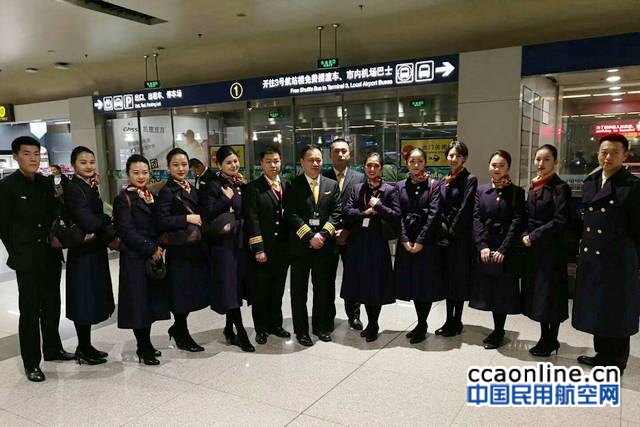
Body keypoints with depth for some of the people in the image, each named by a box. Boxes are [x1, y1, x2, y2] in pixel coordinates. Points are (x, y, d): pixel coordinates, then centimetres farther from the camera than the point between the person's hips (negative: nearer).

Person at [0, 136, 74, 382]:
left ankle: (52, 349, 32)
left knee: (51, 306, 16)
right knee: (29, 311, 2)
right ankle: (31, 362, 14)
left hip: (50, 257, 5)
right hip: (27, 260, -5)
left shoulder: (46, 183, 6)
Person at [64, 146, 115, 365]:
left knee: (93, 298, 14)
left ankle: (86, 346, 26)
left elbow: (96, 216, 8)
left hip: (95, 250, 9)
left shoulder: (89, 187, 11)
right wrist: (109, 221, -7)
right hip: (83, 252, -9)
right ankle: (83, 350, 14)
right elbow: (87, 221, -23)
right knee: (84, 300, 1)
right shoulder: (73, 189, -15)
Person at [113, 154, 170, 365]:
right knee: (139, 301, 0)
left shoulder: (152, 196, 13)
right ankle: (143, 348, 13)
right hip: (134, 258, -6)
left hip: (154, 256, 7)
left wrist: (159, 248, -3)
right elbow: (127, 231, -15)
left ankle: (146, 344, 24)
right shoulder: (123, 199, -7)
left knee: (152, 299, 11)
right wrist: (151, 249, -14)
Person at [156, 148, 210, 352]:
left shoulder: (192, 189, 14)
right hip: (179, 249, -8)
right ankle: (181, 335, 20)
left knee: (193, 291, 13)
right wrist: (187, 218, -20)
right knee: (181, 292, 2)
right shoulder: (167, 191, -11)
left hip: (196, 248, 8)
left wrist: (199, 220, 4)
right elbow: (161, 221, -22)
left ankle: (178, 328, 32)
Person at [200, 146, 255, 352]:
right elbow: (207, 214, -18)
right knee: (229, 286, -4)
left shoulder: (240, 185, 11)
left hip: (241, 242, 7)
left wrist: (244, 187, 1)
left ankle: (230, 328, 25)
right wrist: (226, 197, -17)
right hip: (224, 243, -7)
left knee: (239, 285, 11)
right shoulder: (213, 186, -8)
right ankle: (240, 333, 4)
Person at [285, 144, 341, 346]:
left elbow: (336, 213, 2)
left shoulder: (332, 185, 9)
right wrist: (310, 236, -15)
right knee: (299, 290, 5)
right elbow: (291, 214, -8)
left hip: (325, 245, 3)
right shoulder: (294, 185, 0)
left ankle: (321, 326, 26)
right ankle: (301, 330, 17)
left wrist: (322, 235, -12)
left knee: (323, 288, 11)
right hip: (300, 245, -2)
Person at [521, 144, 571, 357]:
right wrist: (525, 235, -3)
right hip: (533, 249, 7)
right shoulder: (534, 187, 12)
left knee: (550, 294, 2)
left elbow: (560, 220, -16)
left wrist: (534, 236, -15)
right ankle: (545, 337, 26)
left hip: (551, 249, -7)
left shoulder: (560, 188, -10)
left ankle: (551, 340, 17)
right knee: (537, 293, 12)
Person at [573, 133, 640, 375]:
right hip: (591, 258, 6)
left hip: (618, 260, -6)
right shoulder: (590, 182, 9)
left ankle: (615, 364, 21)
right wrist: (582, 247, 9)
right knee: (596, 308, 15)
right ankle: (602, 355, 32)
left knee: (616, 312, 6)